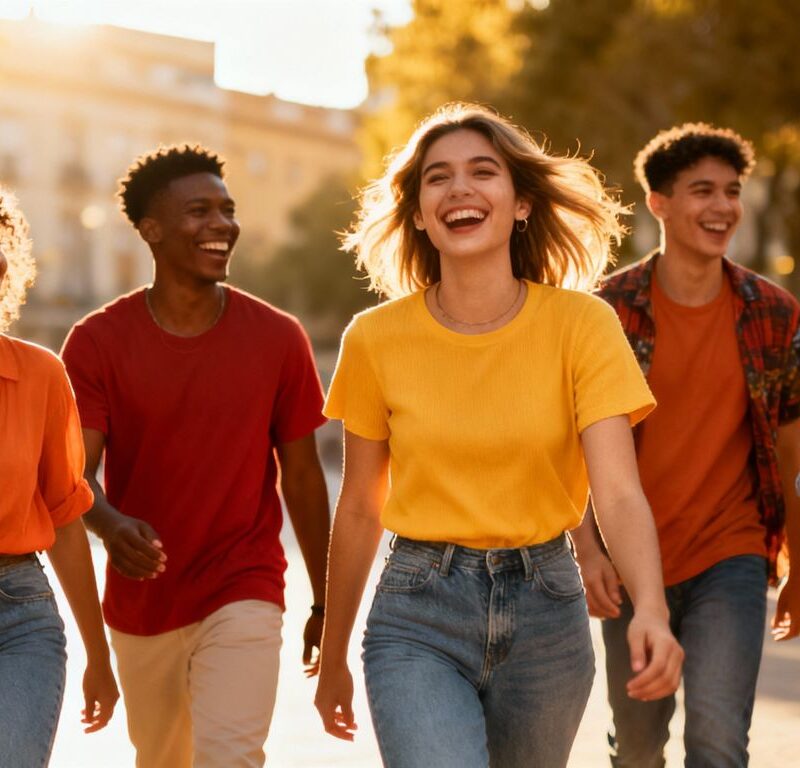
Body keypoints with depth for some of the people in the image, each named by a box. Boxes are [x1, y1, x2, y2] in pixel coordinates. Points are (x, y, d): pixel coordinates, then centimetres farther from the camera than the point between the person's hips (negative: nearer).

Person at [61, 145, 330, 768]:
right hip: (140, 605, 2)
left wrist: (324, 603, 7)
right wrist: (111, 525, -36)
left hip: (244, 595, -1)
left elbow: (301, 476, 3)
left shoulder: (279, 338, -3)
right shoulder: (98, 342, -6)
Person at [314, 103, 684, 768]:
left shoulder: (582, 325, -7)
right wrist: (333, 659, 12)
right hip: (419, 618, -1)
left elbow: (619, 493, -16)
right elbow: (360, 510, 5)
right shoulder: (377, 338, -4)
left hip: (545, 611, 1)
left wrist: (651, 610, -35)